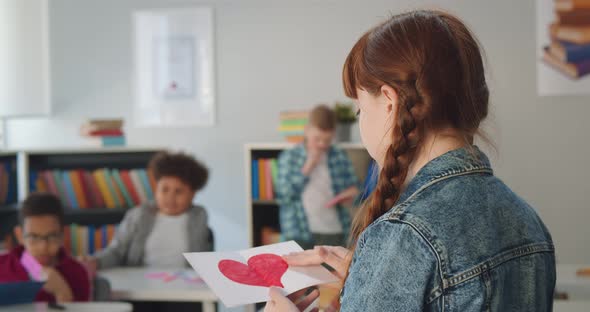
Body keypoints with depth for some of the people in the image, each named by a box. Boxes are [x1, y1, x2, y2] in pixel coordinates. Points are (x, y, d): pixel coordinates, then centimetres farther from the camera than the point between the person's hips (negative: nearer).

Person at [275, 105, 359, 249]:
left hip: (333, 232, 1)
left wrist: (351, 192, -10)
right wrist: (307, 168, -10)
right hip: (299, 233, -1)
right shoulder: (289, 157, 1)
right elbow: (283, 196, -7)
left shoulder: (340, 157, 5)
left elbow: (354, 187, 14)